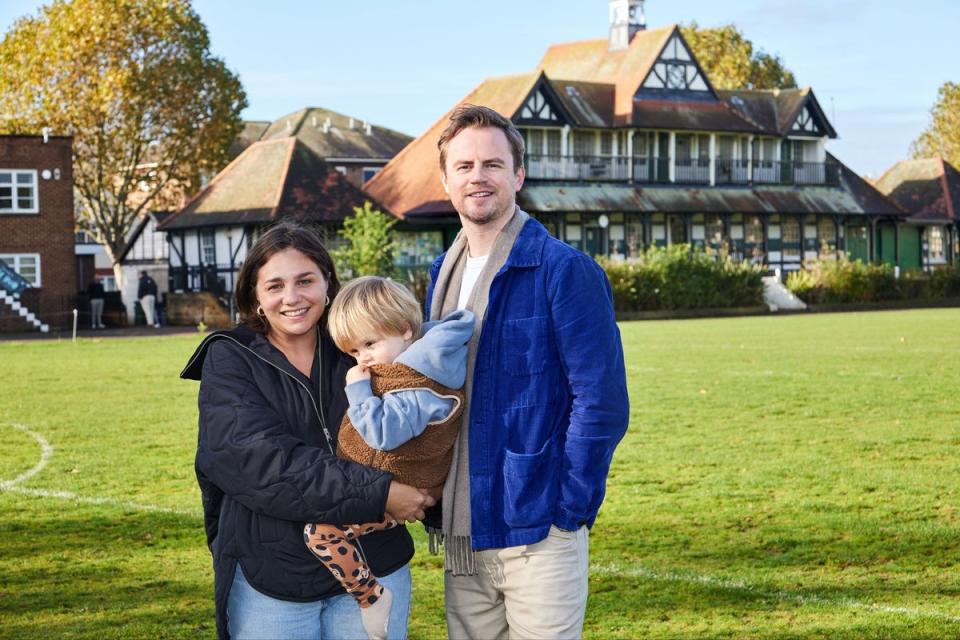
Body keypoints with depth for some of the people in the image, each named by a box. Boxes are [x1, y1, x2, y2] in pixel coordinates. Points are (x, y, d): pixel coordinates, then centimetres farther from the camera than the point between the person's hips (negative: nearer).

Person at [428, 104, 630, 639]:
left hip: (537, 534, -6)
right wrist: (435, 504, 11)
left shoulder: (563, 270, -10)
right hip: (461, 536, 7)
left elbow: (602, 403, -13)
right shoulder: (444, 274, 11)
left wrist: (569, 510, -14)